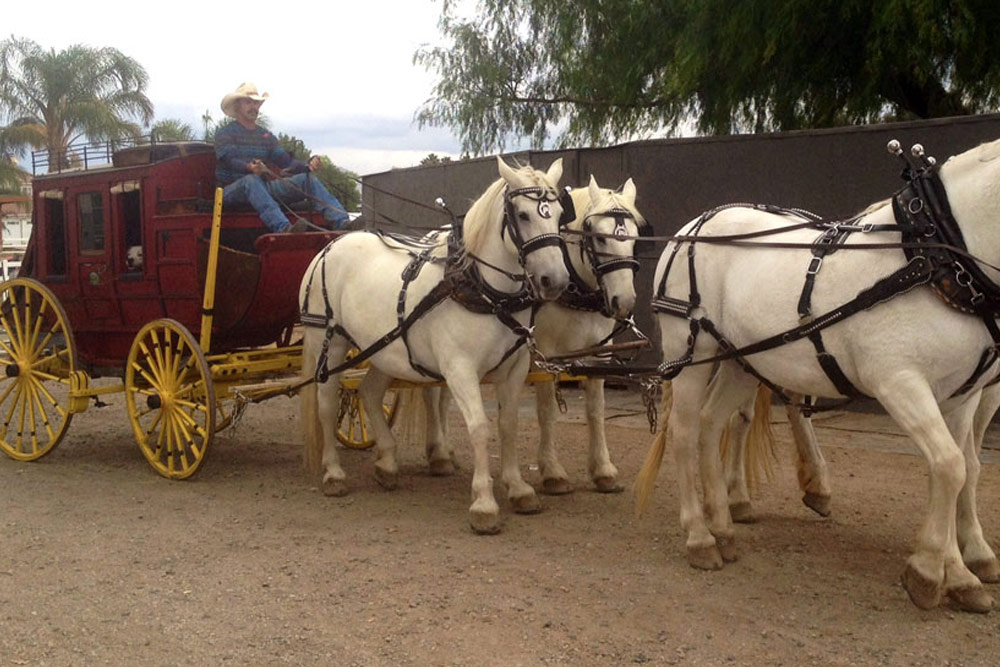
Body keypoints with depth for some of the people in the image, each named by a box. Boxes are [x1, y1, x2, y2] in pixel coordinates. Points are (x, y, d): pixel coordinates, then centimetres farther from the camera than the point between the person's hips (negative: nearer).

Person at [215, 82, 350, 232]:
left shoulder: (266, 136, 21)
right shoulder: (224, 133, 4)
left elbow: (286, 161, 9)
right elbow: (229, 160, -15)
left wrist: (308, 166, -12)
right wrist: (249, 168, -37)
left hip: (264, 187, 5)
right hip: (231, 190, -5)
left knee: (307, 179, -13)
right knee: (251, 180, -40)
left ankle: (342, 223, -33)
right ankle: (283, 228, -62)